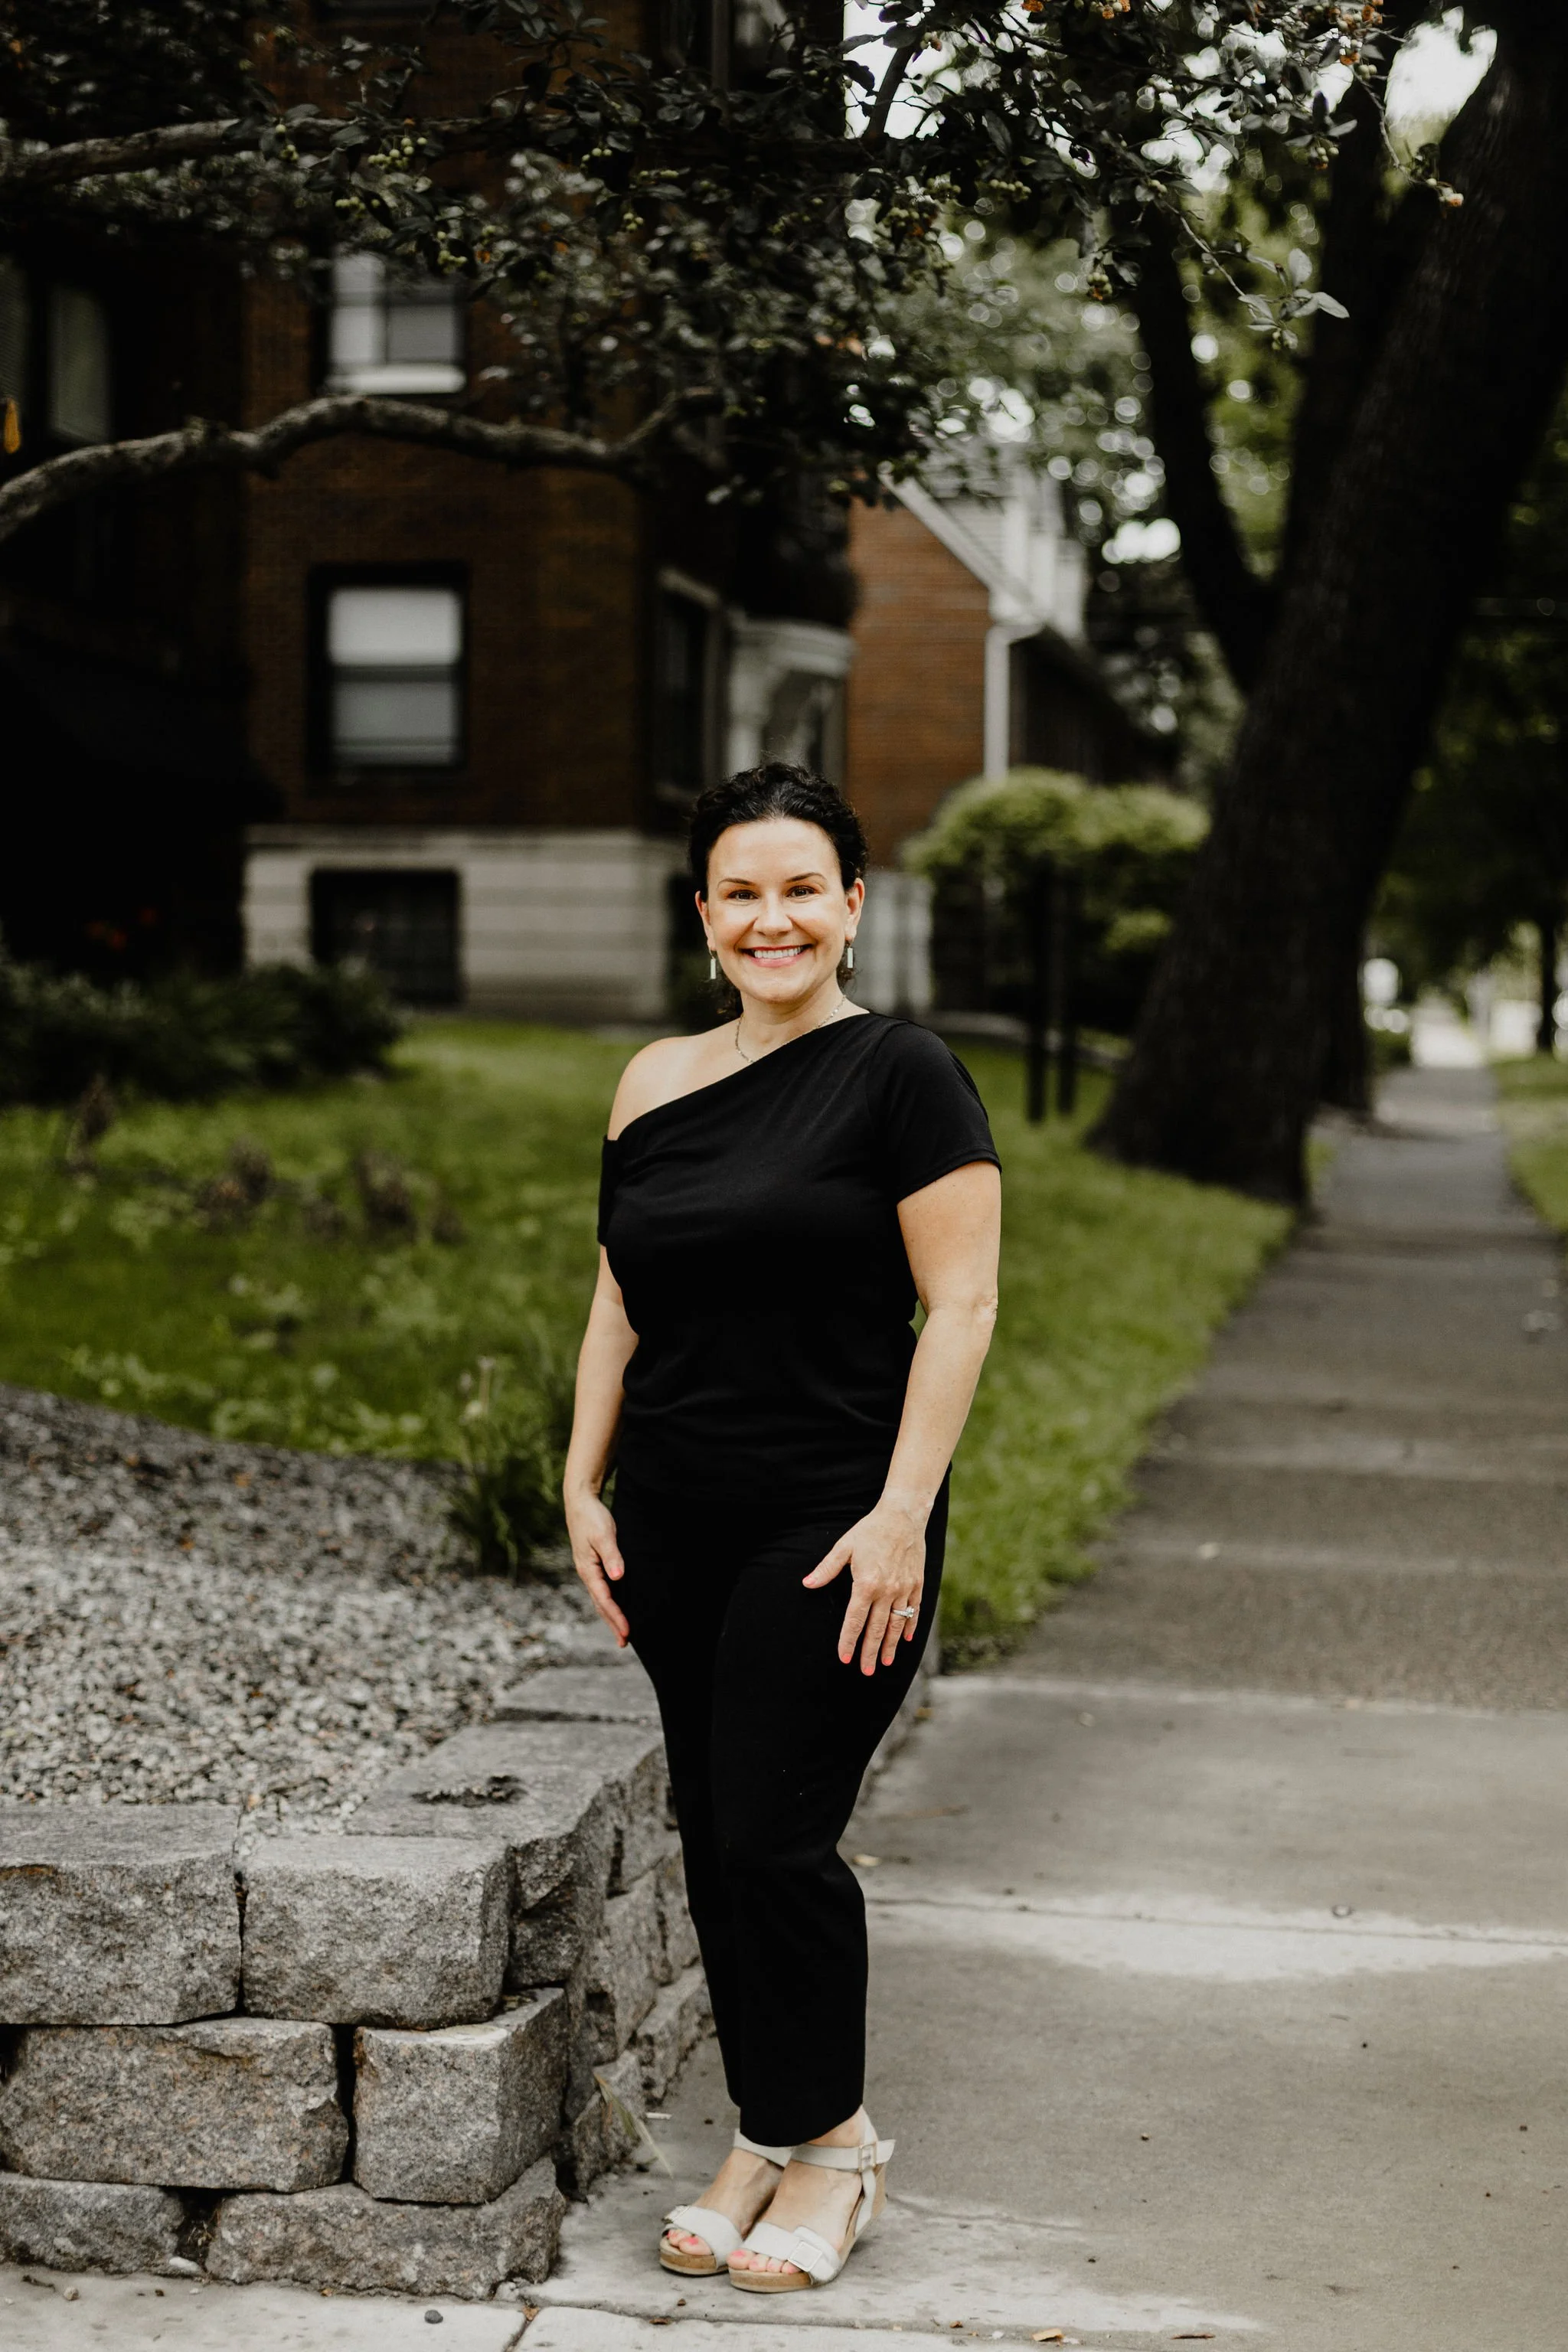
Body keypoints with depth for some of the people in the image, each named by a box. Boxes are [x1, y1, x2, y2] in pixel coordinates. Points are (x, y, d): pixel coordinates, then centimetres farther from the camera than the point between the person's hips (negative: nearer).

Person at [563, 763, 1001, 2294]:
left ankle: (825, 2143, 12)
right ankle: (764, 2141, 22)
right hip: (675, 1529, 6)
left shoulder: (901, 1075, -6)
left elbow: (960, 1305, -10)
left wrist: (901, 1513, -16)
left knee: (775, 1833, -7)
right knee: (711, 1834, 9)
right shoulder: (655, 1086, 11)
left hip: (830, 1530, -6)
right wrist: (584, 1489, 9)